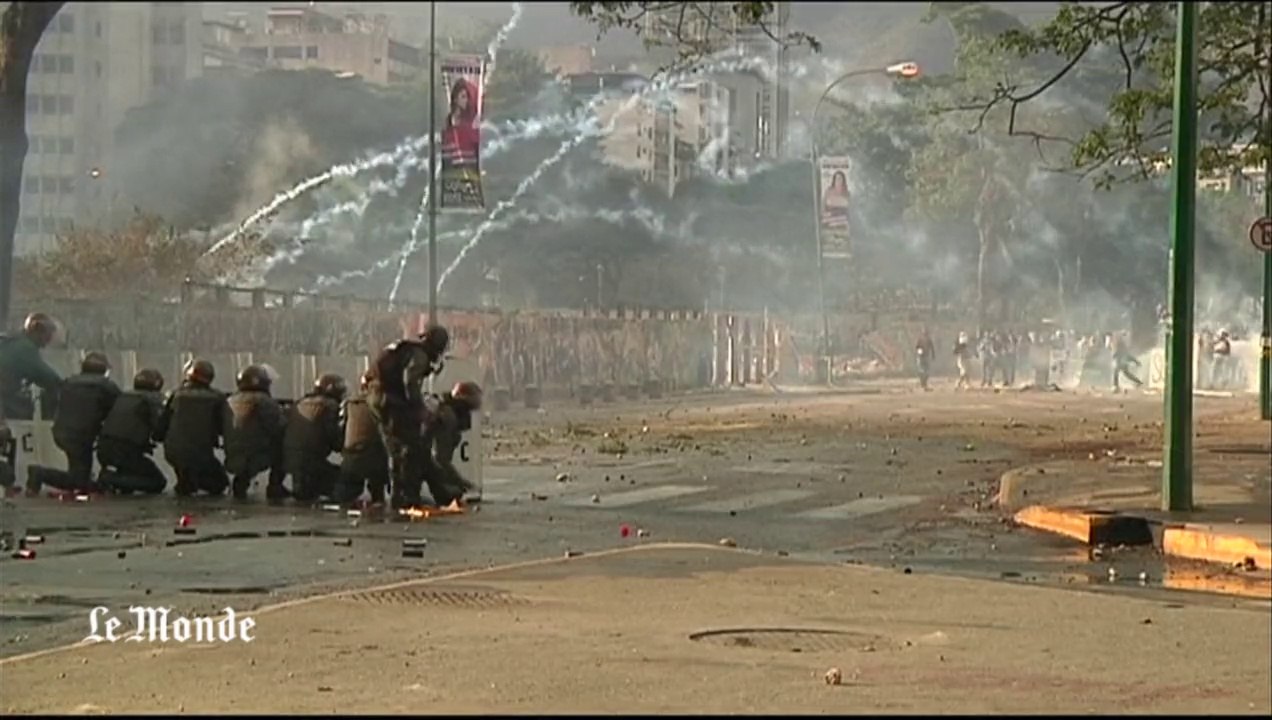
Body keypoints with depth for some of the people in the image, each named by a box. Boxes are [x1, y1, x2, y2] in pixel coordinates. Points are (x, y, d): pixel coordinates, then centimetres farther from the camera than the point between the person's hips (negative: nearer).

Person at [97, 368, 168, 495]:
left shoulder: (123, 396, 22)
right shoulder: (154, 399, 3)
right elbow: (159, 430, -7)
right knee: (158, 482, 7)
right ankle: (113, 479, -13)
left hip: (103, 451, 7)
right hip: (127, 451, -7)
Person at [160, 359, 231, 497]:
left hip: (172, 453, 3)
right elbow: (226, 428, -7)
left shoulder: (177, 395, 4)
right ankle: (189, 480, -8)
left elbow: (162, 425, 7)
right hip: (201, 454, -3)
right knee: (219, 483, 19)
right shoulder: (217, 398, -2)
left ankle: (185, 480, 9)